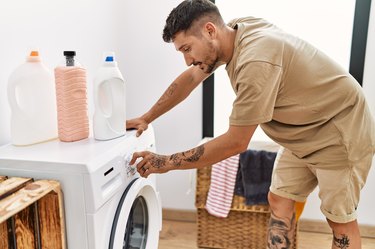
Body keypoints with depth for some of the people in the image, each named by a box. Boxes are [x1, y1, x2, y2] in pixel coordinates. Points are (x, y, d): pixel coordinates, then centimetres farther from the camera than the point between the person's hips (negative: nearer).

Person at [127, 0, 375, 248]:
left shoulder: (256, 61, -35)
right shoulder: (233, 30, -8)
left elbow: (235, 142, -28)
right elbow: (190, 79, 5)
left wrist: (167, 162, -20)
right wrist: (146, 119, 8)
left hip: (341, 133, -8)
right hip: (304, 133, 8)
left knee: (340, 219, 3)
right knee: (279, 200, 8)